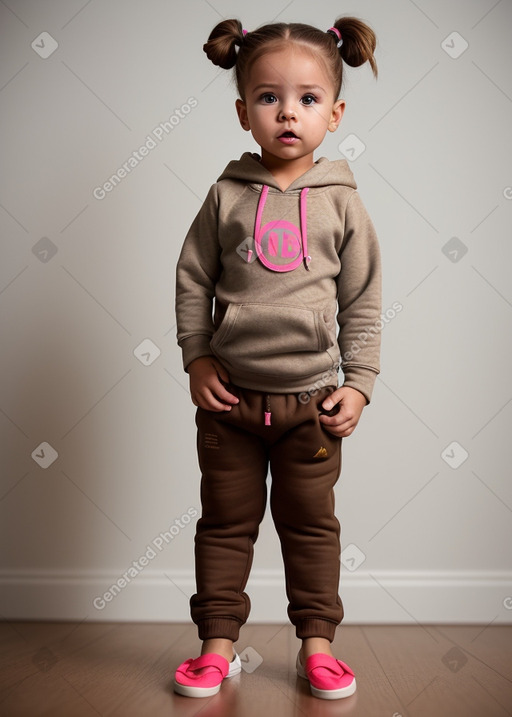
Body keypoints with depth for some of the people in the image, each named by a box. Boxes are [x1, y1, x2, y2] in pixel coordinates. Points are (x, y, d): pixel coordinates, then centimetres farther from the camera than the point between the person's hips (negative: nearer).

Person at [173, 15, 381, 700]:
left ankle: (317, 643, 27)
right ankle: (218, 644, 25)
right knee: (225, 522, 11)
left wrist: (359, 383, -3)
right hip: (229, 394, 1)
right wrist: (197, 358, -2)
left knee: (311, 524, 12)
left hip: (311, 397, 0)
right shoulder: (227, 196, -1)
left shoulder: (341, 203, -1)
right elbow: (192, 278, 5)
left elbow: (363, 302, 1)